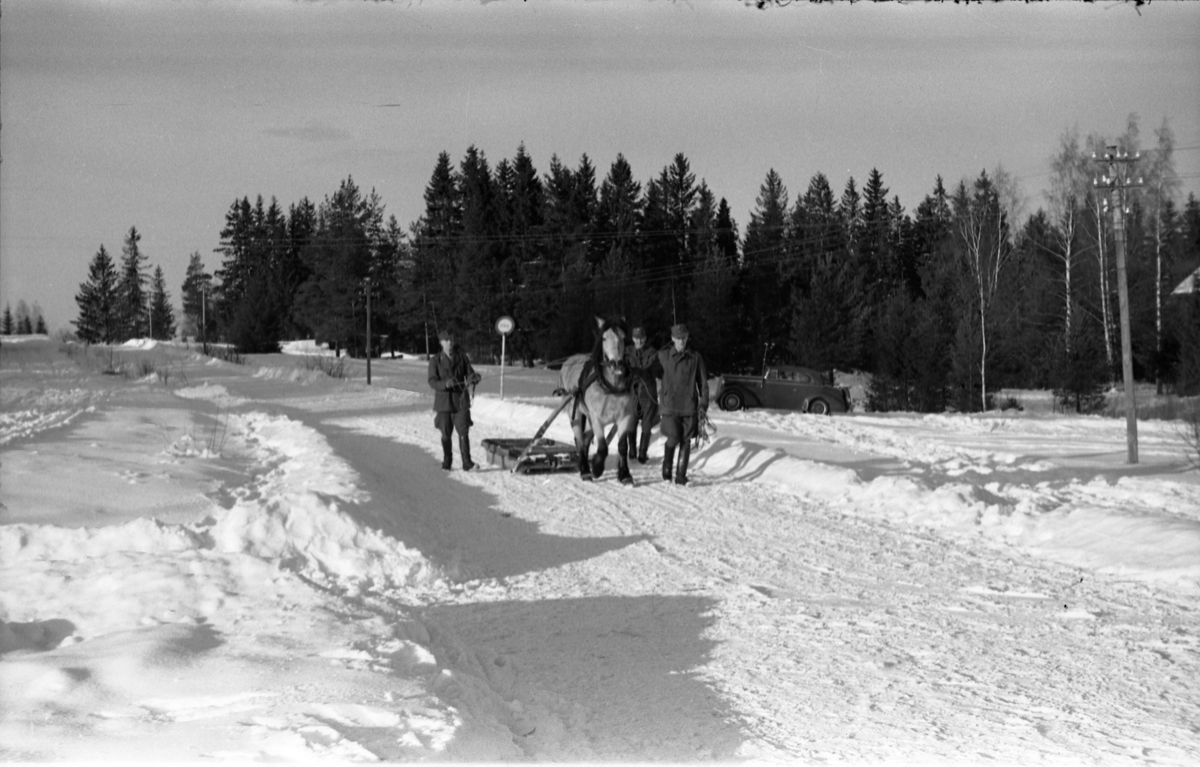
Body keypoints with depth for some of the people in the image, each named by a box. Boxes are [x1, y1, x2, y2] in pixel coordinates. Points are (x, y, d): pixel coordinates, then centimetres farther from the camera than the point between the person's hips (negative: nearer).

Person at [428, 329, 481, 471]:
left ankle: (467, 463, -10)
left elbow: (470, 373, 5)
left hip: (461, 400, 0)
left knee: (463, 433, -9)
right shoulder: (435, 360, -1)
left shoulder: (461, 357, 4)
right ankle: (446, 462, 20)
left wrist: (473, 378, -20)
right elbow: (432, 382, -7)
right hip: (443, 401, 0)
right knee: (446, 434, 6)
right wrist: (445, 384, -28)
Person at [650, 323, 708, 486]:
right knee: (673, 439, -10)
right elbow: (654, 375, 12)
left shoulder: (695, 357, 5)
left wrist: (703, 404, 3)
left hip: (689, 406, 1)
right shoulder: (663, 356, 3)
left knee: (686, 441, 1)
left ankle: (681, 475, 8)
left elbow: (703, 382, 9)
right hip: (669, 405, -1)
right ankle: (667, 467, 14)